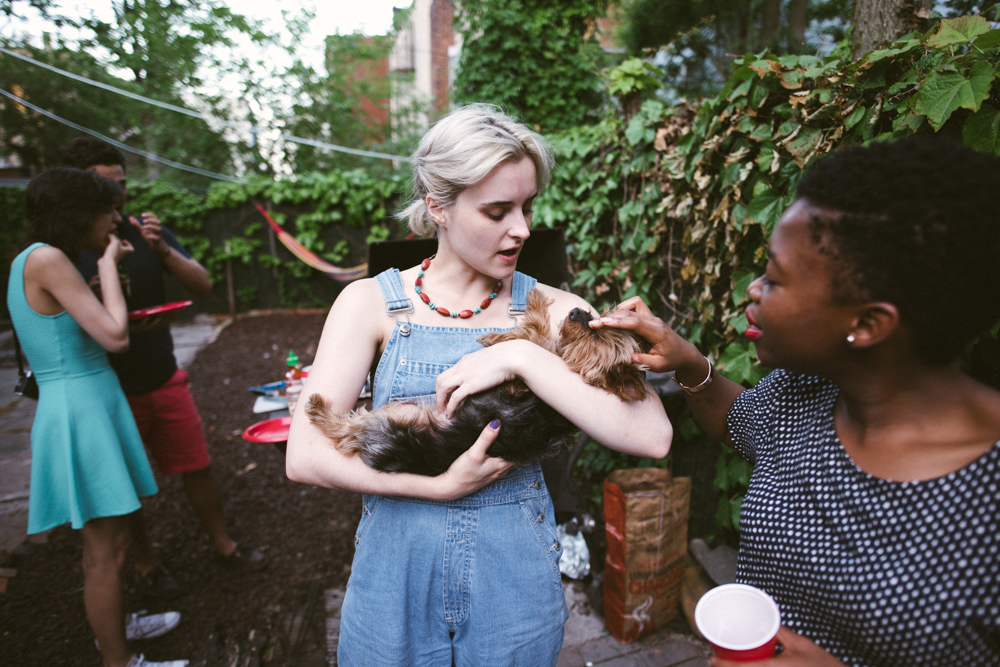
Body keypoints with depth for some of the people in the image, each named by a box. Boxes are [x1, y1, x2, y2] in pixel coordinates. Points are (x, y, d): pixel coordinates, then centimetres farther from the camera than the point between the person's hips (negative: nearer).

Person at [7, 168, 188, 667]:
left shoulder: (35, 260, 12)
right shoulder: (45, 259, -17)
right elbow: (116, 337, -21)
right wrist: (108, 266, -11)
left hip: (90, 407, 10)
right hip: (80, 414, -10)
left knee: (104, 541, 24)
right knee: (107, 552, 2)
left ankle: (114, 624, 42)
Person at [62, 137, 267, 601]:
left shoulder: (146, 232, 2)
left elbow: (203, 286, -3)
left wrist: (163, 250, -19)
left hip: (164, 378, 3)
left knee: (197, 467, 10)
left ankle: (222, 544, 30)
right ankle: (145, 566, 32)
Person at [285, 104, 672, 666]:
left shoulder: (552, 310, -7)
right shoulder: (372, 303, -7)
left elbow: (652, 437, -20)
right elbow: (305, 455, -15)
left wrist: (522, 357, -25)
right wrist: (441, 485, -21)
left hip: (515, 579, 1)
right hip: (395, 575, 0)